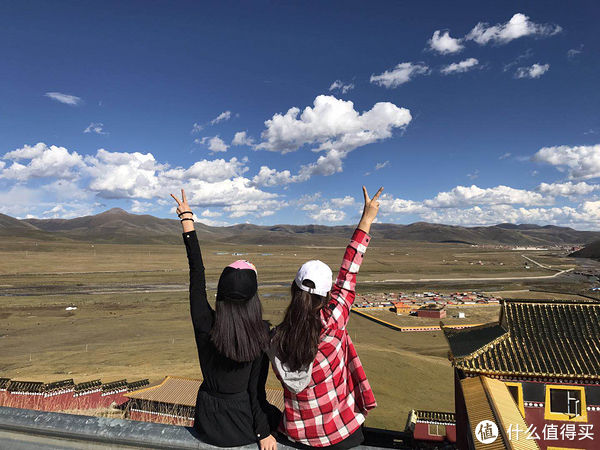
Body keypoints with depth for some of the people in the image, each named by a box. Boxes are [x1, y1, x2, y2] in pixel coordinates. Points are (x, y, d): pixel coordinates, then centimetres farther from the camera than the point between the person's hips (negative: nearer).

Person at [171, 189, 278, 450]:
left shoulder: (204, 325, -18)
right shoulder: (262, 333, -21)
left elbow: (197, 274, -12)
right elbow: (256, 387, -15)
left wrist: (187, 222, -6)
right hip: (244, 427, -2)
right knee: (274, 416, 28)